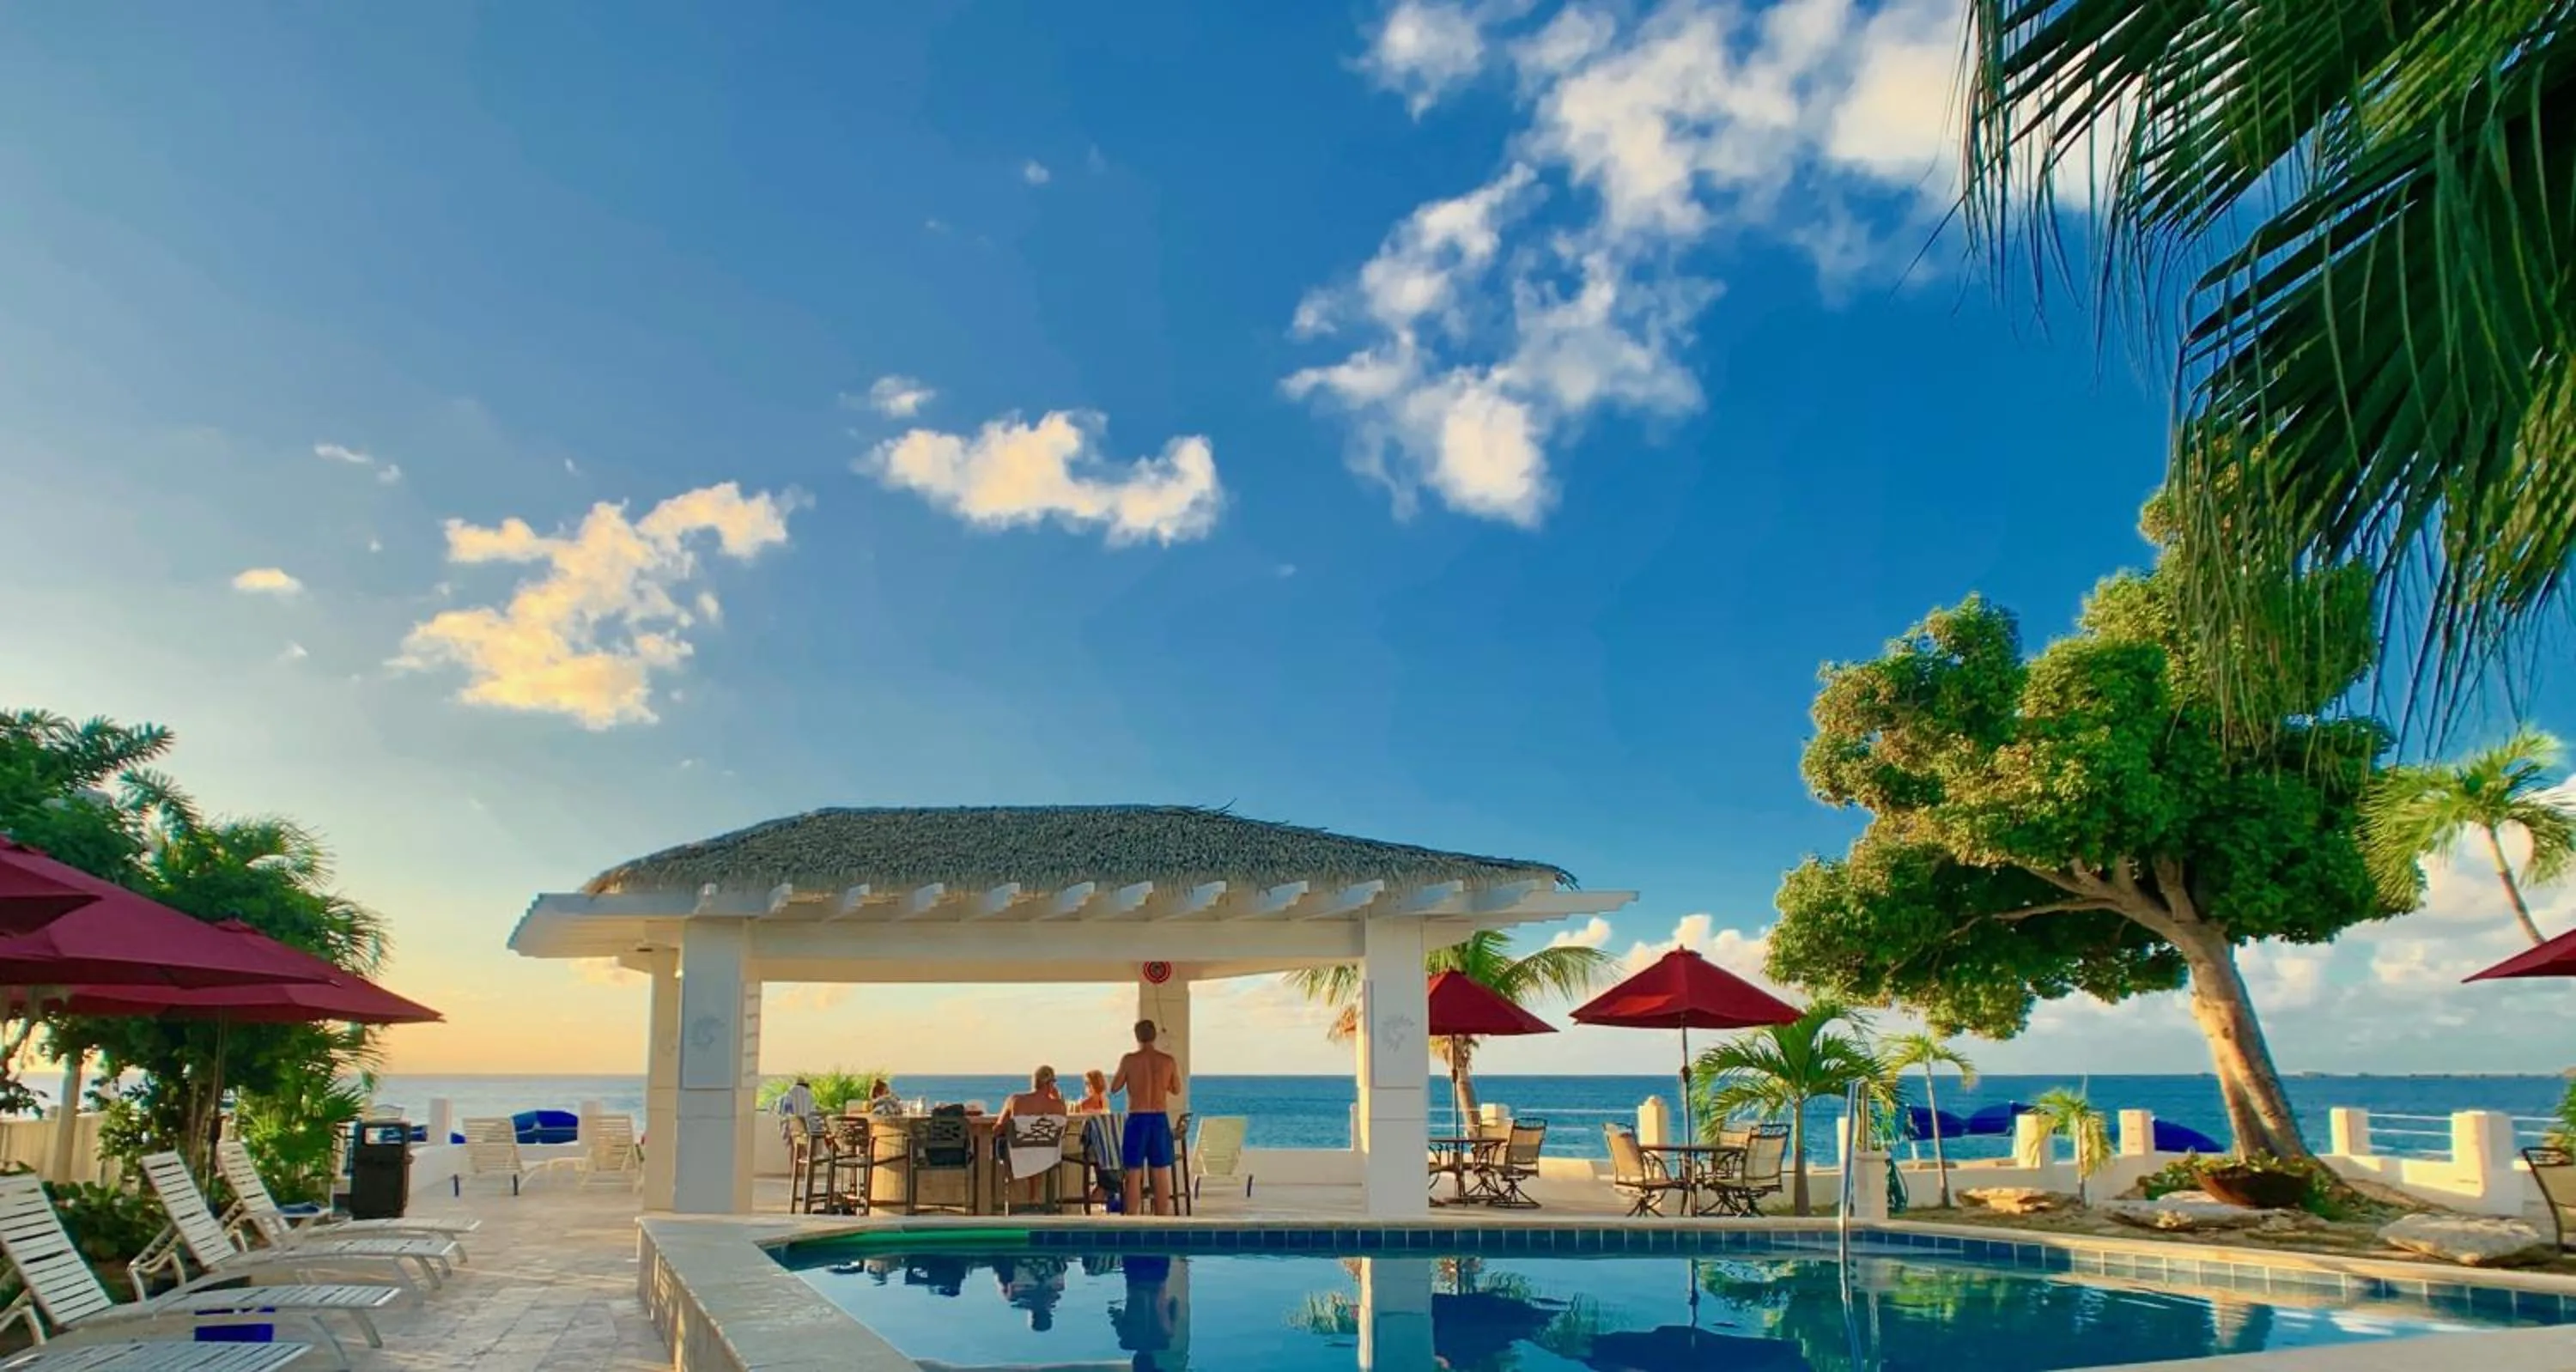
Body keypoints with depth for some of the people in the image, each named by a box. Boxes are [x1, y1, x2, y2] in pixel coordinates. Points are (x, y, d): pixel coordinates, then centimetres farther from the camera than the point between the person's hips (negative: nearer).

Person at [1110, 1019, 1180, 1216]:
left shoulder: (1129, 1060, -9)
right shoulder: (1168, 1061, -1)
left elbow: (1114, 1087, 2)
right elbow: (1177, 1090, 11)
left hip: (1137, 1119, -2)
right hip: (1160, 1119, 2)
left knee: (1134, 1175, 4)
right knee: (1161, 1175, 9)